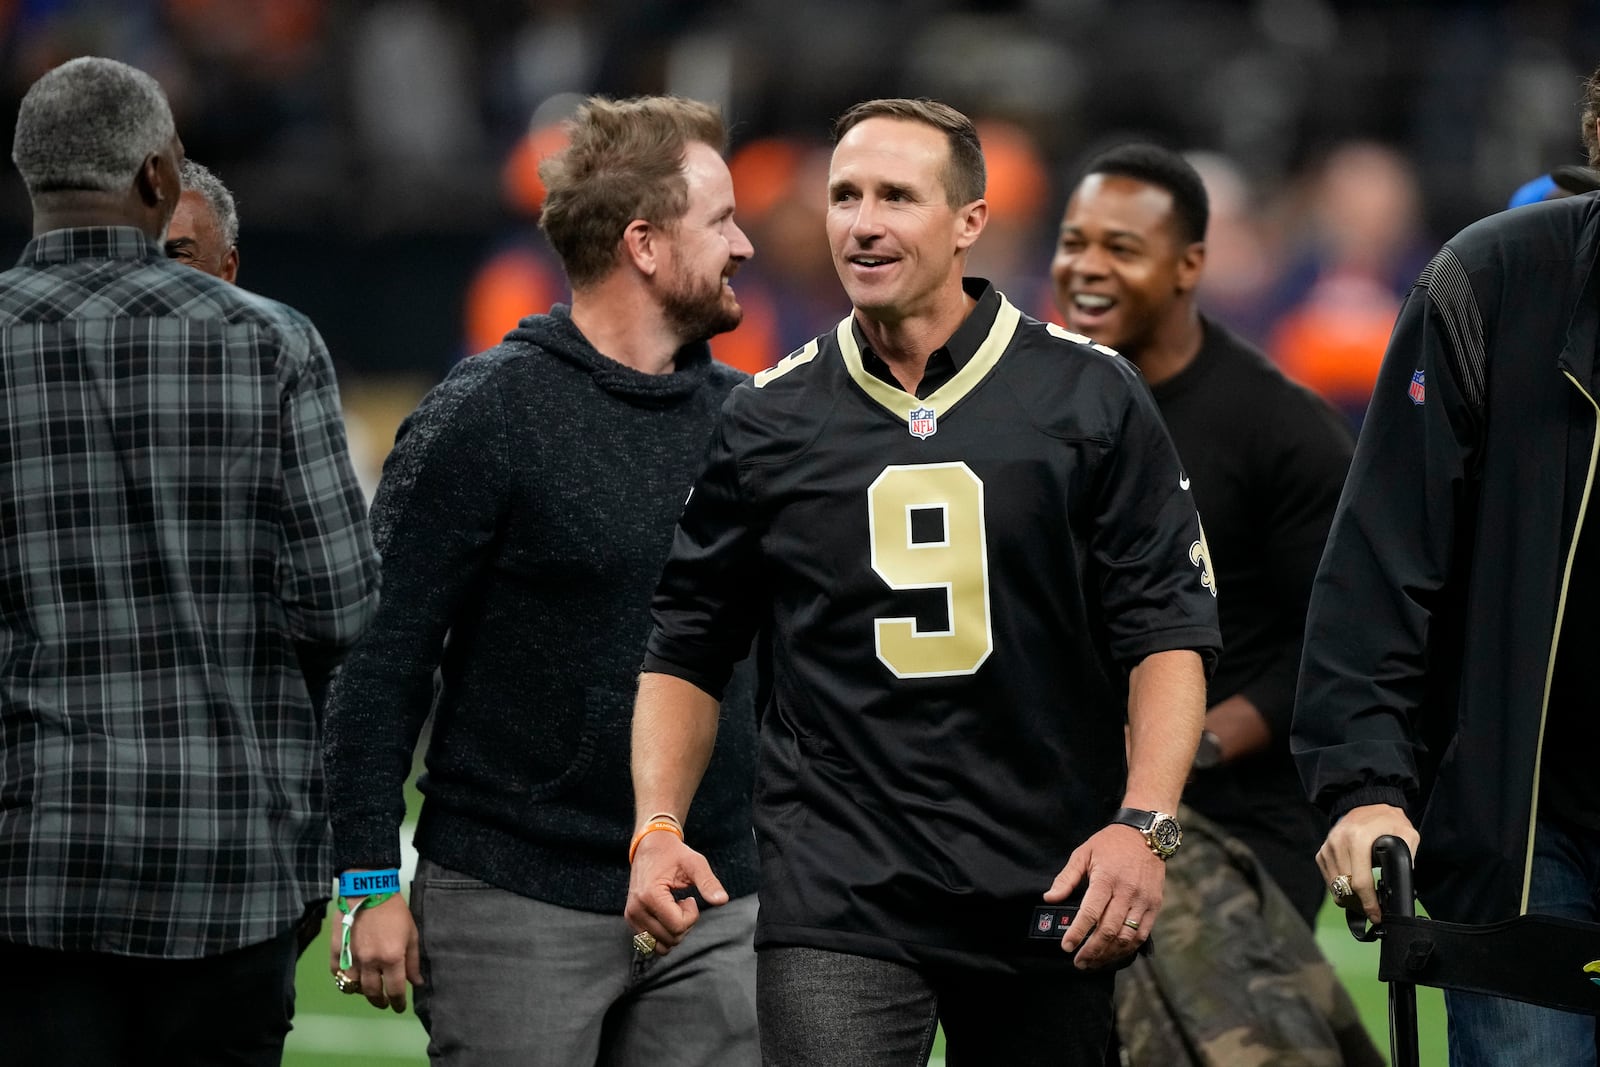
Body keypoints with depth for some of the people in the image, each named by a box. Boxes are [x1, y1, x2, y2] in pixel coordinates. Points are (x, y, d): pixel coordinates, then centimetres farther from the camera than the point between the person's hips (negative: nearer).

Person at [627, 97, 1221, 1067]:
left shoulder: (1091, 397, 3)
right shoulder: (768, 421, 7)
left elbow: (1167, 626, 1)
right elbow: (688, 646, 13)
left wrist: (1142, 823, -11)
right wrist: (660, 828, -1)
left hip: (1047, 893, 0)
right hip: (837, 886, 0)